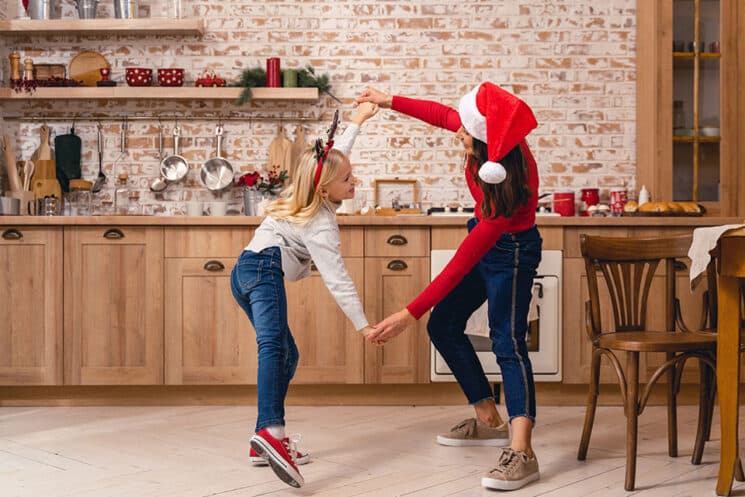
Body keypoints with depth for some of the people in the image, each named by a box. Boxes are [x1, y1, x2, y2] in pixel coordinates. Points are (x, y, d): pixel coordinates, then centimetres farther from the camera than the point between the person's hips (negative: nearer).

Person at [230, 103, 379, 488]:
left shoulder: (307, 194, 16)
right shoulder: (321, 225, -8)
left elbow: (333, 156, 36)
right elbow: (337, 279, -15)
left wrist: (357, 122, 42)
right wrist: (363, 325, -16)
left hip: (244, 274, 11)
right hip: (264, 270, -11)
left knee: (287, 354, 12)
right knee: (274, 344, -31)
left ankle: (264, 442, 6)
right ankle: (272, 430, -55)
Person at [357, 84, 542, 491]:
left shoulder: (509, 187, -39)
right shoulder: (486, 132, -21)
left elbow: (462, 264, -37)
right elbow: (442, 114, 4)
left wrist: (410, 314, -36)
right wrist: (390, 102, 6)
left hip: (510, 251, -9)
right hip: (483, 238, 9)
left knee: (507, 341, -21)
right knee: (443, 326, 12)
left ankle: (521, 452, -26)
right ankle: (489, 422, 21)